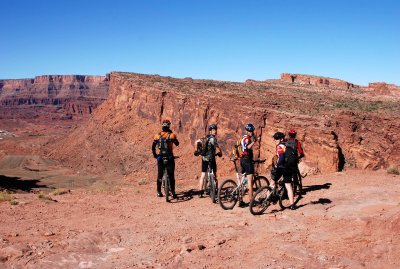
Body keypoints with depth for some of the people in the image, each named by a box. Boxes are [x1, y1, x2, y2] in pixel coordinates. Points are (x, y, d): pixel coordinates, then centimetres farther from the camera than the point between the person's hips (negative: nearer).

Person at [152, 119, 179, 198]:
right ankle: (173, 192, 1)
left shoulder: (157, 135, 2)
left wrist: (155, 155, 22)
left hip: (160, 157, 2)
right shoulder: (172, 135, -5)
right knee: (171, 175, 4)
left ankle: (159, 192, 16)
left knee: (160, 174, 13)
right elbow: (177, 144, 11)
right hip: (169, 157, -2)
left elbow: (153, 147, 7)